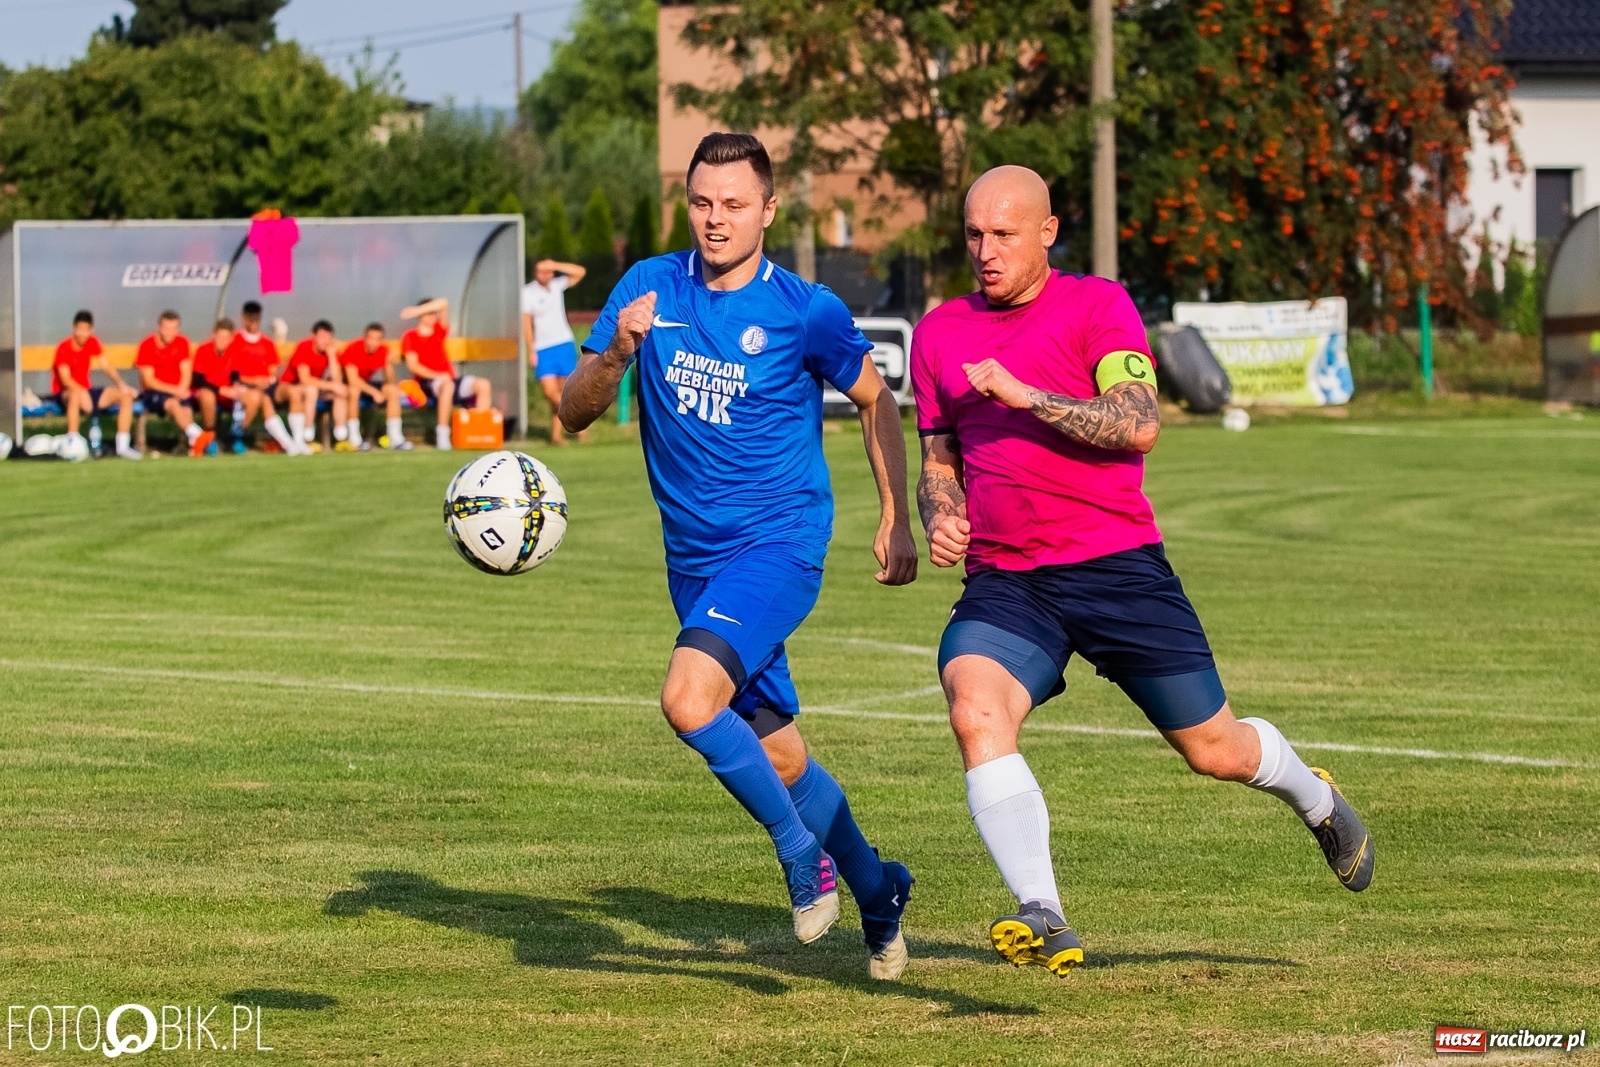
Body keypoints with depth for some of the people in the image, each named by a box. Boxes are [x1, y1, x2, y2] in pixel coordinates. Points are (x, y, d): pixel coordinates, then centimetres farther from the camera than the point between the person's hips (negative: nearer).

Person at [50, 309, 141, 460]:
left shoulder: (92, 343, 3)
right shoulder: (64, 348, -16)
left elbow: (106, 367, 2)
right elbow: (65, 378, -25)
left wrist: (121, 384, -15)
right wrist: (82, 392, -42)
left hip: (87, 391, 7)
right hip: (65, 393, -7)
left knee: (126, 396, -8)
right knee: (76, 395, -44)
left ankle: (123, 446, -9)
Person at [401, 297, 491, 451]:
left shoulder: (439, 331, 16)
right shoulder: (410, 337, 4)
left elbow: (443, 304, 7)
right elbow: (413, 365, -7)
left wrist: (417, 310, -4)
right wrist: (437, 375, -18)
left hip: (449, 379, 6)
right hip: (427, 382, -6)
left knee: (483, 384, -17)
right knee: (447, 385, -40)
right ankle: (442, 433, -41)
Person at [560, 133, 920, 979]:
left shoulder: (804, 311, -8)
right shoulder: (650, 289, 1)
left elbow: (875, 400, 8)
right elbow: (574, 412, -1)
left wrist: (896, 521, 5)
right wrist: (618, 352, -21)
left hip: (780, 542, -5)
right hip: (695, 557, 5)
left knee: (689, 699, -28)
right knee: (779, 760, 12)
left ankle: (804, 853, -8)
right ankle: (874, 893, 34)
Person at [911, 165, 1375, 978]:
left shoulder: (1097, 306, -2)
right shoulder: (940, 332, 11)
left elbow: (1139, 425, -16)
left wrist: (1025, 396, -21)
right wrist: (940, 518, 0)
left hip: (1116, 566, -3)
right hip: (1003, 580, 3)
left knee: (1215, 751, 8)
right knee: (975, 712, -28)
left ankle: (1315, 800, 44)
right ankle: (1042, 921, -30)